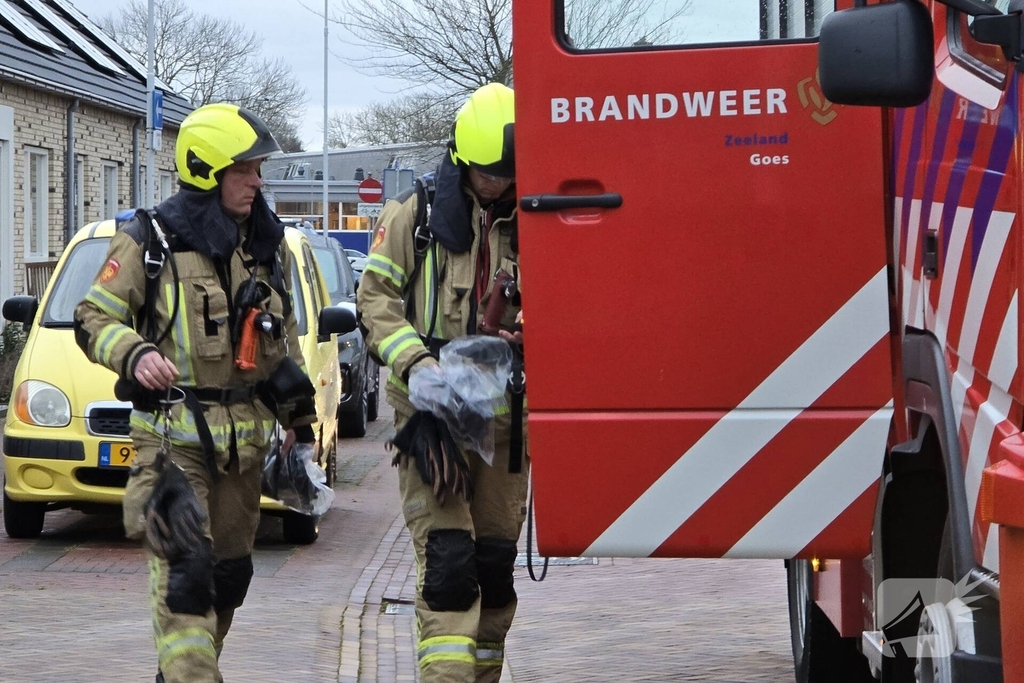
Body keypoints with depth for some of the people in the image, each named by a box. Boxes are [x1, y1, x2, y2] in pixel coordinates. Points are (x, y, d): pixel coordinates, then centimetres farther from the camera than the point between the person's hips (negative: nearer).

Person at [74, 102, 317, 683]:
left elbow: (285, 337, 23)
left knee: (229, 571, 12)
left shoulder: (268, 244, 12)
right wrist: (134, 354, -23)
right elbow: (93, 319, -3)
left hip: (246, 435, 6)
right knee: (184, 569, -16)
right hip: (174, 434, -6)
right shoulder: (149, 242, -5)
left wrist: (299, 417, 21)